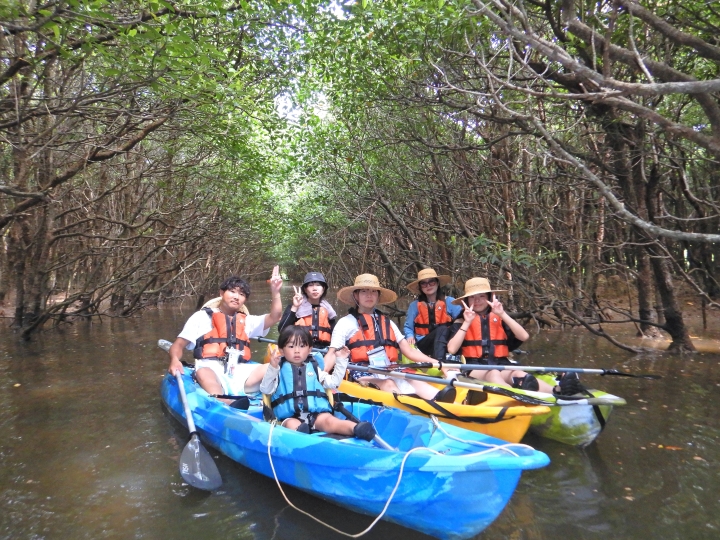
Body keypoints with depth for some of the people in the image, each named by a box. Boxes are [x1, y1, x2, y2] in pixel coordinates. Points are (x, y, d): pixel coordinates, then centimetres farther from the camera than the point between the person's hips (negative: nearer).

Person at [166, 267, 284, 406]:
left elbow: (274, 317, 11)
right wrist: (174, 360, -13)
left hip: (239, 373, 4)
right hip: (211, 371, -4)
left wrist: (275, 293, -5)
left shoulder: (246, 321, 25)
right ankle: (228, 404, -66)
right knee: (203, 373, -39)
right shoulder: (202, 316, 16)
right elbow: (178, 344, 11)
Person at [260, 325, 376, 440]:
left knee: (329, 421, -28)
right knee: (292, 424, -35)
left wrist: (341, 361, 15)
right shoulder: (279, 370, 13)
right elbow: (266, 390, 3)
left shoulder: (313, 368, 21)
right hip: (290, 416, -1)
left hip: (317, 414, 1)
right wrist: (272, 368, -11)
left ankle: (356, 429, -52)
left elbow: (332, 382, 22)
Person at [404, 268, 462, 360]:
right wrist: (410, 336, -14)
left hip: (447, 344, 1)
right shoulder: (415, 305, 6)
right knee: (441, 329, -30)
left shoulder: (450, 302, 3)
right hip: (423, 345, 0)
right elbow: (408, 327, 7)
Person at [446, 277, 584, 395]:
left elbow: (524, 336, -2)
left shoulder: (499, 318, 16)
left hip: (501, 366, 3)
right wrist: (467, 323, -10)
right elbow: (451, 349, -8)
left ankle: (557, 391, -59)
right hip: (475, 368, -2)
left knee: (517, 374, -32)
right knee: (493, 374, -37)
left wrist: (502, 314, -7)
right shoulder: (461, 321, 10)